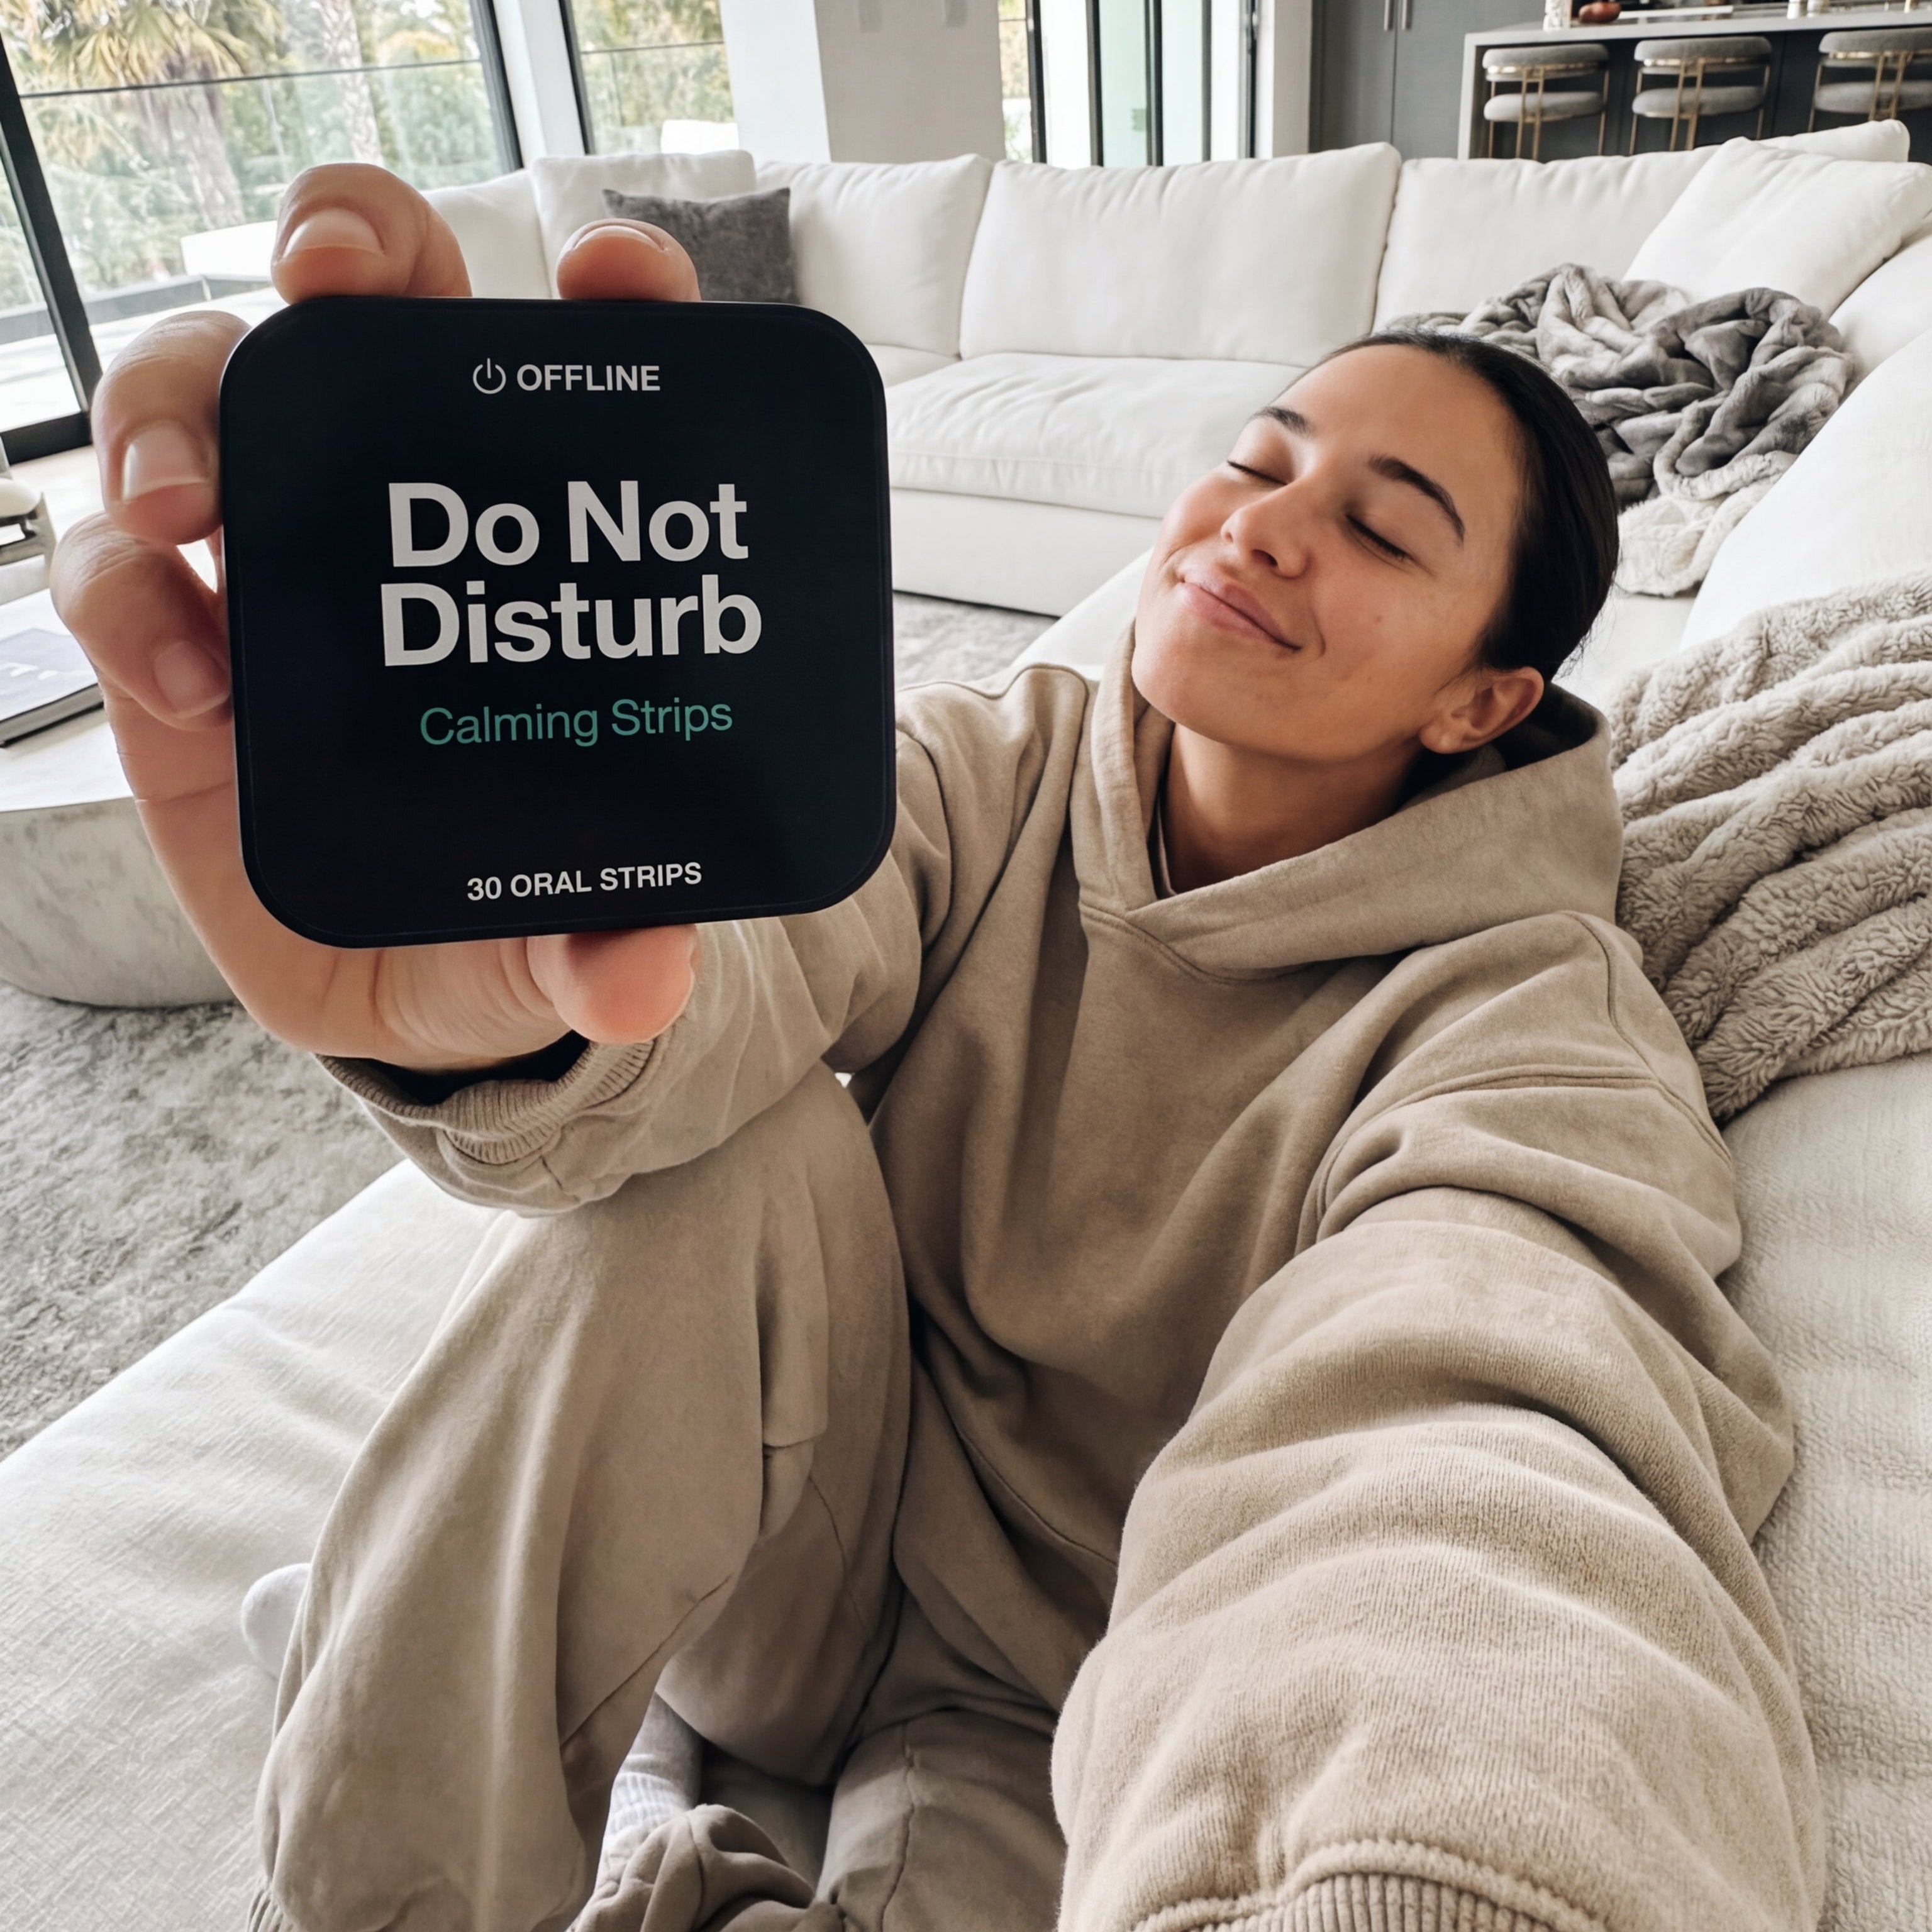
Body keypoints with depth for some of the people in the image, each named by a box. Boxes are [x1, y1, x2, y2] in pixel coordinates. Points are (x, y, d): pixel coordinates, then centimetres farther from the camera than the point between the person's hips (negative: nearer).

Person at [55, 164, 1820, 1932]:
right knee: (727, 1152, -26)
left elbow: (1480, 1436, -33)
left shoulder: (1525, 1006, -14)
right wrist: (462, 980, -50)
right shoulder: (1000, 769, -6)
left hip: (1075, 1728, -2)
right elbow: (774, 912, -27)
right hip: (808, 1575, 3)